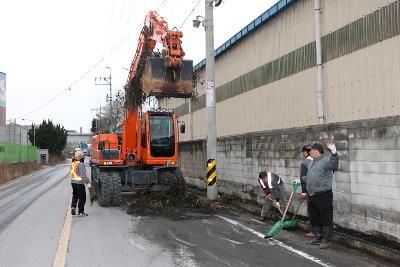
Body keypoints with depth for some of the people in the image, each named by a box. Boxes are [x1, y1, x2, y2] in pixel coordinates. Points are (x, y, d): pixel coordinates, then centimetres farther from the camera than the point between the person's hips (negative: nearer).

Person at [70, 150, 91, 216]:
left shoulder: (72, 164, 8)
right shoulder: (80, 164, -19)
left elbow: (72, 173, 16)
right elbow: (83, 175, -22)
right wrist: (87, 182, -18)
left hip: (73, 182, 8)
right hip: (80, 183, -8)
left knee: (75, 196, 23)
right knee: (82, 197, 2)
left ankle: (73, 207, 9)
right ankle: (80, 212, 7)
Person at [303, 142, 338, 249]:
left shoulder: (326, 160, -11)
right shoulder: (314, 162, 18)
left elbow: (334, 164, -35)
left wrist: (334, 153, -50)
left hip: (323, 195, -10)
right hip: (312, 196, 10)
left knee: (325, 219, 1)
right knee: (314, 218, 17)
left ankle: (325, 240, 9)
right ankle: (318, 237, 29)